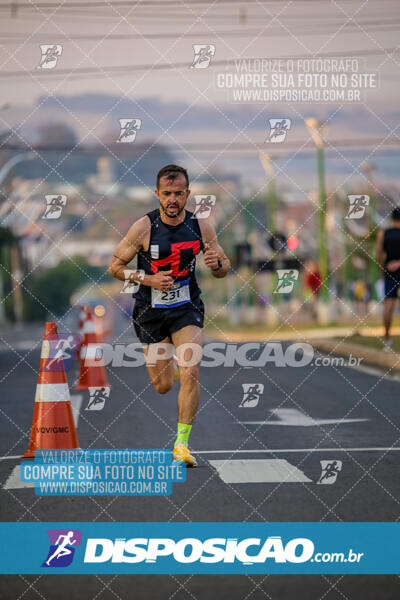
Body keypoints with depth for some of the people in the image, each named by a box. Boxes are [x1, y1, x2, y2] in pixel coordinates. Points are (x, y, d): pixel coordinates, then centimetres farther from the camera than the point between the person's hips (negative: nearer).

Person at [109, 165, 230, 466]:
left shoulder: (202, 226, -8)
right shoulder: (144, 228, -15)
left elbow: (225, 268, 4)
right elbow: (115, 266, -5)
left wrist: (216, 263, -20)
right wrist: (148, 279, -20)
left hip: (187, 308, 1)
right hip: (151, 311, 0)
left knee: (190, 374, -18)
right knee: (162, 386, 7)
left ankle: (182, 443, -7)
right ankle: (167, 364, 45)